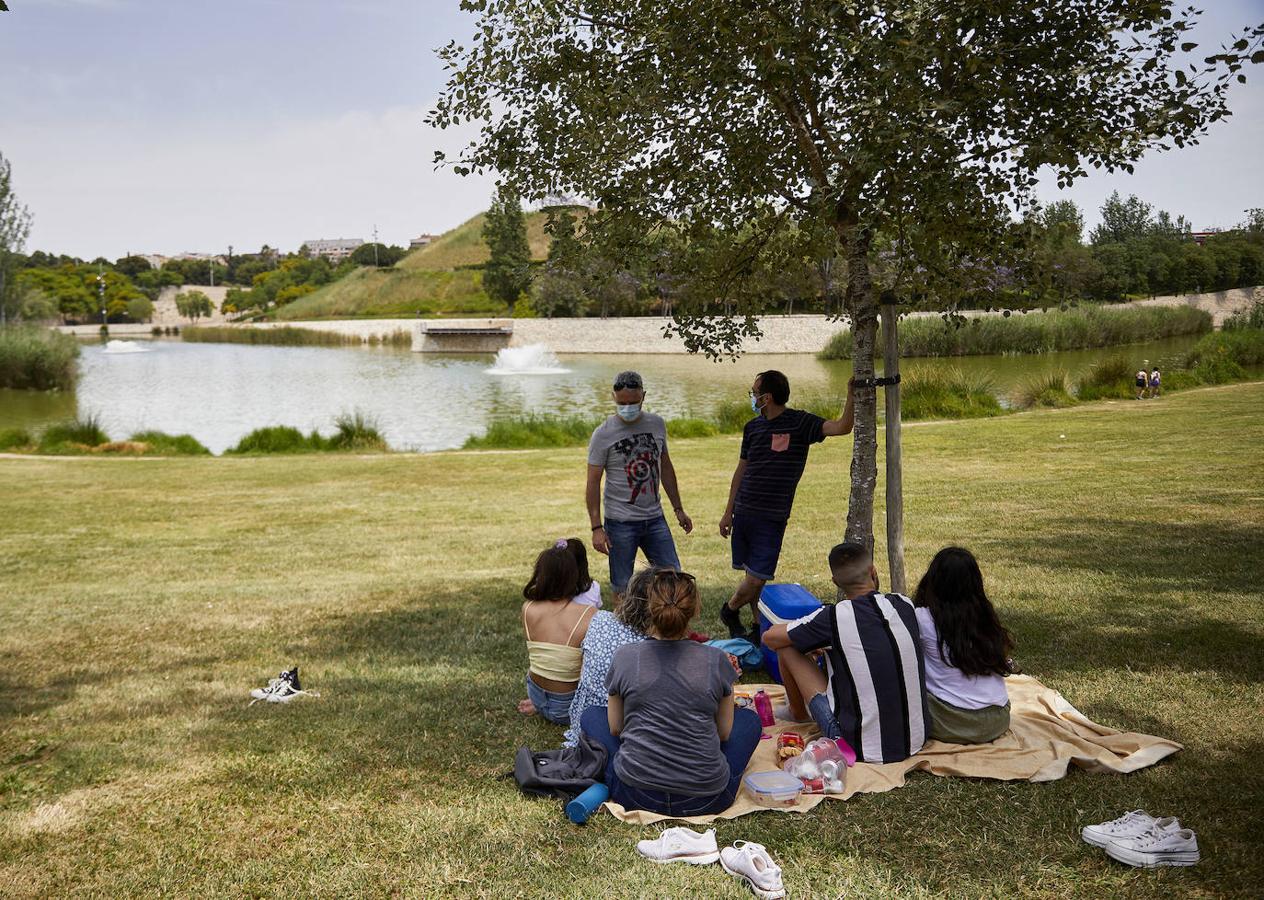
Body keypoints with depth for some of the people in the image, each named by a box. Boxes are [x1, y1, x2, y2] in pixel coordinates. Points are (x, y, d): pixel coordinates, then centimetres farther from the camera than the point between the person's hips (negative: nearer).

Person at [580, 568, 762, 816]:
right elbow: (724, 733, 6)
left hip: (636, 794, 0)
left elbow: (615, 728, 8)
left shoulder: (624, 657, -5)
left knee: (591, 715, 24)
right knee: (749, 719, 26)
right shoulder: (715, 660, -5)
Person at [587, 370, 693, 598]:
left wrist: (678, 509, 15)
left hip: (655, 519, 4)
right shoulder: (603, 434, -9)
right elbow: (593, 483, -8)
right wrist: (596, 527, -13)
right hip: (620, 522, -4)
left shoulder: (657, 424, 5)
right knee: (622, 589, 2)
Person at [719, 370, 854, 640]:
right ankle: (759, 628, 25)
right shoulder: (753, 427, 9)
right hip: (743, 513, 4)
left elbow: (842, 427, -18)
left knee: (757, 579, -5)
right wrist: (728, 512, 14)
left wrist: (852, 395, -33)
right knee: (753, 578, 9)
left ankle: (730, 610, 21)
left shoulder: (800, 423, -6)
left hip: (772, 518, -4)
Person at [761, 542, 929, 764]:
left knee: (787, 648, 5)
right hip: (916, 740, 5)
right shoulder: (905, 605, -3)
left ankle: (798, 714, 34)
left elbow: (769, 638, -3)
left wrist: (814, 641, 17)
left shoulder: (833, 617, -16)